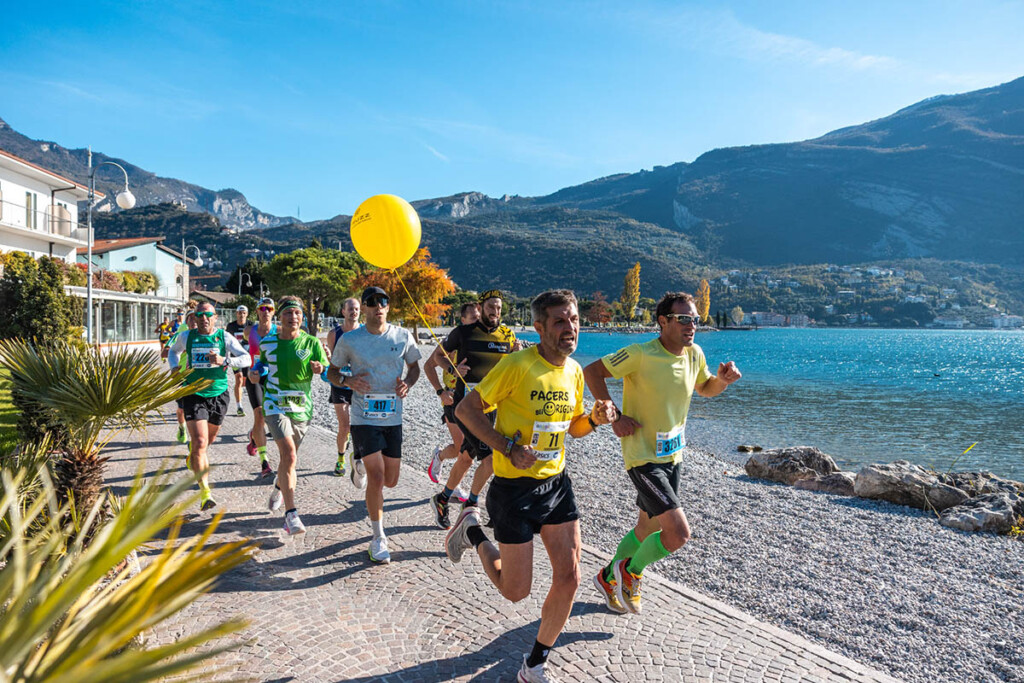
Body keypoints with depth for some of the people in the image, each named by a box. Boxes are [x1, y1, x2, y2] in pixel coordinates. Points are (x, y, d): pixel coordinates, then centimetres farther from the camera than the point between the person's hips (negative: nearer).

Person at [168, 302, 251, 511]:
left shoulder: (224, 337, -3)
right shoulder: (186, 337, 2)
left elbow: (247, 359, -11)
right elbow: (174, 351, 25)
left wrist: (224, 361, -26)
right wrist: (175, 367, 6)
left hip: (218, 394, 1)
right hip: (193, 395, -1)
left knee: (209, 439, 19)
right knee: (200, 442, -14)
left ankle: (193, 452, 57)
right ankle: (205, 491, -13)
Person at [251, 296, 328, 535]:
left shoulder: (312, 343, -4)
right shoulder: (267, 342, 0)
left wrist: (320, 369, -29)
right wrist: (255, 371, -1)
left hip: (302, 406, 2)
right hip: (275, 404, -1)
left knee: (289, 457, 16)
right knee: (289, 454, -20)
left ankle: (279, 489, 49)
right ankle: (291, 512, -19)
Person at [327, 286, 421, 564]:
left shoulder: (403, 336, 1)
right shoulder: (349, 340, -4)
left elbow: (414, 366, 15)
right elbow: (332, 372, 7)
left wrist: (407, 383, -7)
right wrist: (348, 381, -15)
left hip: (393, 417, 3)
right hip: (364, 417, -3)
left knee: (390, 481, 11)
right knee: (377, 478, -11)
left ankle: (362, 462, 46)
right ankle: (378, 538, 8)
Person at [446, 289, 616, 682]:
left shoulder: (574, 372, 2)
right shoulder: (518, 365, -19)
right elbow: (466, 409, -14)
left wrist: (595, 419, -6)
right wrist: (508, 447, -22)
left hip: (556, 483, 6)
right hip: (515, 487, -6)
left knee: (569, 579, 2)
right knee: (516, 591, 5)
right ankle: (473, 533, 32)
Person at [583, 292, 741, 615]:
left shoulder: (694, 354, 1)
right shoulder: (641, 354, -20)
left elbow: (705, 388, 19)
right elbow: (592, 371, -15)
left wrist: (723, 379, -4)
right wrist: (615, 416, -18)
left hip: (672, 456, 8)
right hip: (643, 458, -8)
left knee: (648, 530, 20)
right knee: (678, 533, -15)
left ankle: (609, 577, 43)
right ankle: (631, 572, 12)